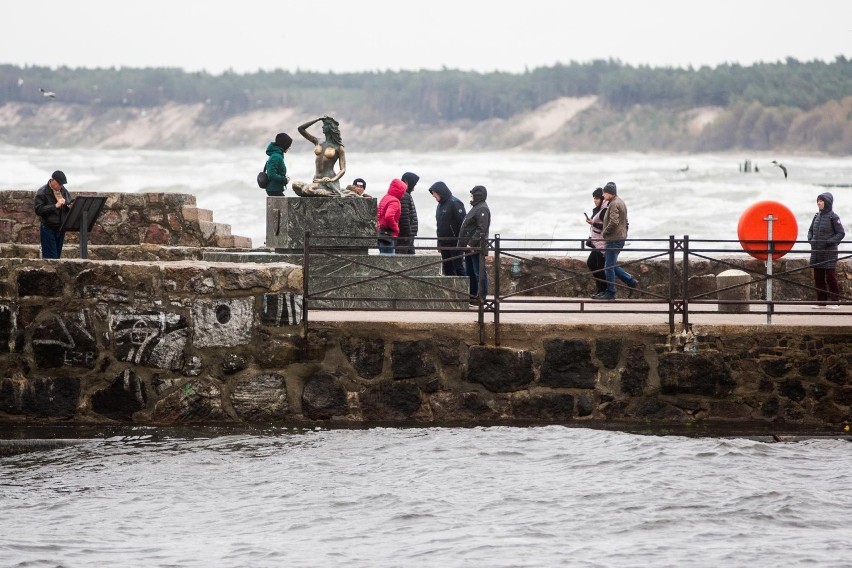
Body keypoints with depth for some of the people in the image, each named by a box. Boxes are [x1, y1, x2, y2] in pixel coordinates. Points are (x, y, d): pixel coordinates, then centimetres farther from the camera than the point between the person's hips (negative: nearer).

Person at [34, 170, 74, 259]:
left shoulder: (64, 191, 10)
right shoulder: (42, 192, -9)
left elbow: (70, 203, 19)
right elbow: (38, 210, -18)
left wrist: (70, 206, -7)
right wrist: (55, 206, -25)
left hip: (61, 228, 6)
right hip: (48, 229, -6)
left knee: (57, 256, 10)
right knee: (51, 258, -10)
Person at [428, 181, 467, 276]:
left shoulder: (454, 203, -13)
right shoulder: (440, 205, 15)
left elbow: (463, 222, -17)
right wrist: (439, 243, 21)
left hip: (455, 243, -9)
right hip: (444, 243, 9)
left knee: (458, 267, -8)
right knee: (447, 268, 8)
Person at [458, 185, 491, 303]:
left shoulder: (482, 209, -14)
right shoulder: (476, 208, 18)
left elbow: (481, 229, -22)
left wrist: (471, 244, -22)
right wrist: (465, 244, 18)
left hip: (476, 248, -11)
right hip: (470, 248, 11)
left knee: (479, 272, -7)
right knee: (470, 272, 15)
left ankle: (481, 296, -5)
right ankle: (472, 294, 22)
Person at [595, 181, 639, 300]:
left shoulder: (614, 204, -15)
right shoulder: (621, 202, 17)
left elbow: (613, 222, -26)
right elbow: (625, 222, 24)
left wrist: (604, 233, -11)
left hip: (614, 240, -10)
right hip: (620, 238, 10)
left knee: (609, 266, -4)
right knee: (612, 265, 16)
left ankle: (610, 293, -2)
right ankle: (631, 282, 13)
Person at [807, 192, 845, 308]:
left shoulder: (833, 217, -7)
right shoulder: (817, 216, 11)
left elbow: (841, 233, -7)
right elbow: (810, 230, 21)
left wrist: (830, 241, -17)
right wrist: (810, 239, 2)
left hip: (829, 252, -6)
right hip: (816, 252, 6)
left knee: (831, 277, -3)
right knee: (818, 278, 7)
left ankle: (834, 301, 3)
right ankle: (821, 302, 14)